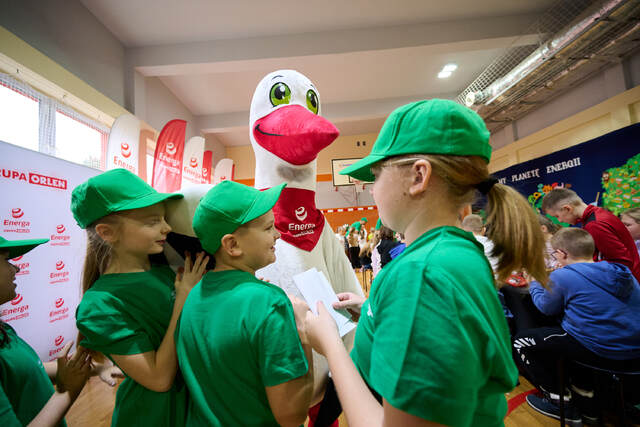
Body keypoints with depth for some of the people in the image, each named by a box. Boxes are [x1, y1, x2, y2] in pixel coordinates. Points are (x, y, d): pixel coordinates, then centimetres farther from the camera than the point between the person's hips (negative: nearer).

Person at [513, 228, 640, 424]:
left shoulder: (562, 276, -16)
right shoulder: (621, 272, 5)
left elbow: (548, 308, -1)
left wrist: (533, 284, 16)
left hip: (601, 353, -8)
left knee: (520, 341, 4)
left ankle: (559, 401, 14)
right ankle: (584, 388, 32)